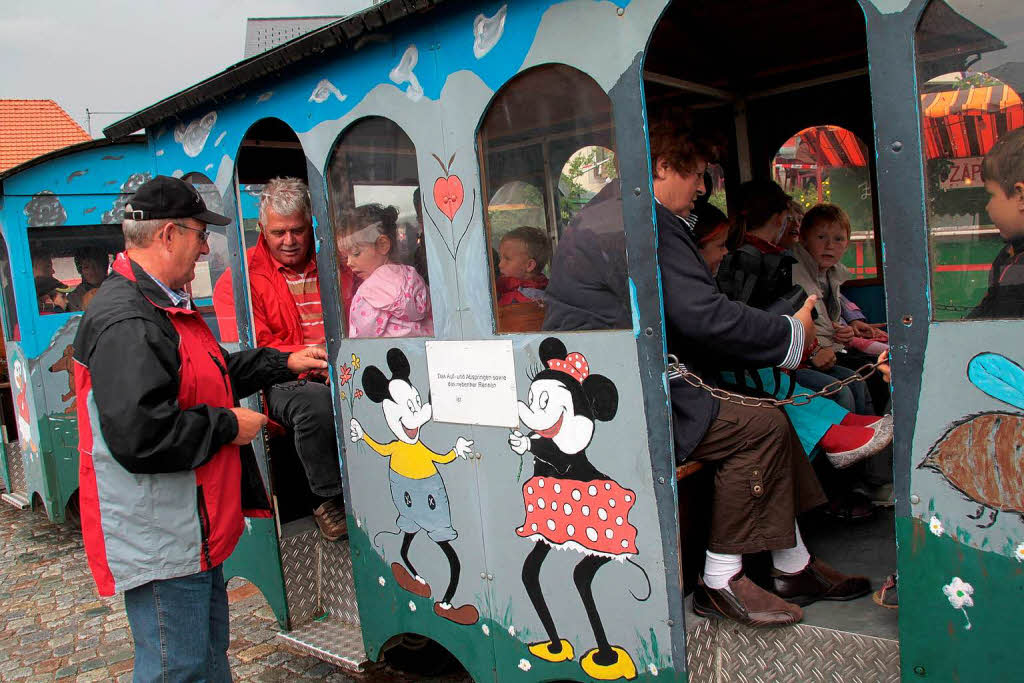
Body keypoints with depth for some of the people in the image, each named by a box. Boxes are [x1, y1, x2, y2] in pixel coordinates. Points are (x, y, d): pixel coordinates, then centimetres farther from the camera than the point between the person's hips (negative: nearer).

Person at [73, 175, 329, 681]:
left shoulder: (160, 307, 13)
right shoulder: (126, 322, -24)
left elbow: (213, 372, 27)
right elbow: (139, 436, -32)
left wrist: (283, 364, 22)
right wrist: (228, 426, -19)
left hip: (189, 529, 11)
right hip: (159, 543, -11)